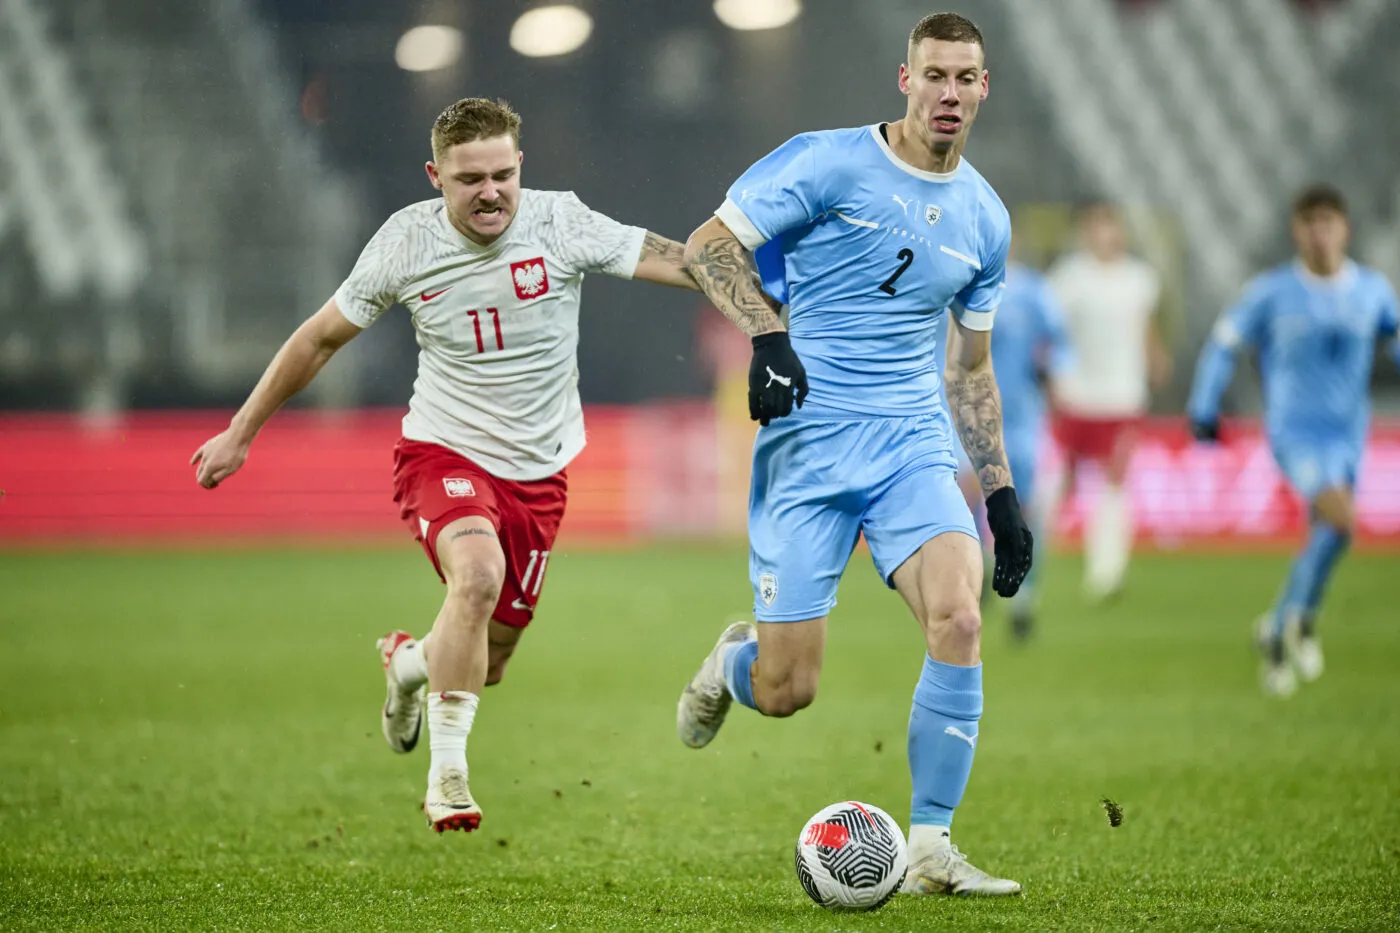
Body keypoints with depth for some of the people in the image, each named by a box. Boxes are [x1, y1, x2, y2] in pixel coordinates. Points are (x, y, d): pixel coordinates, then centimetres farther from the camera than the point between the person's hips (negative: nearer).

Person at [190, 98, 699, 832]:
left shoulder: (559, 223, -14)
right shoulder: (406, 242, -11)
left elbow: (679, 263, -18)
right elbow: (321, 338, 2)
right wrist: (240, 432, 7)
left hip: (536, 472, 2)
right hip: (442, 452, -2)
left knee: (484, 666, 7)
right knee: (478, 572, -34)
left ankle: (409, 662, 45)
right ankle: (447, 770, -22)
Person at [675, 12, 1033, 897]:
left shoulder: (985, 218, 11)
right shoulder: (830, 164, -6)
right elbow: (708, 245, -5)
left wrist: (1001, 491, 16)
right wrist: (766, 335, -21)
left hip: (916, 443, 4)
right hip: (809, 443, -4)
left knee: (959, 619, -22)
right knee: (786, 691, -5)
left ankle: (930, 850, -12)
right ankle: (732, 661, 35)